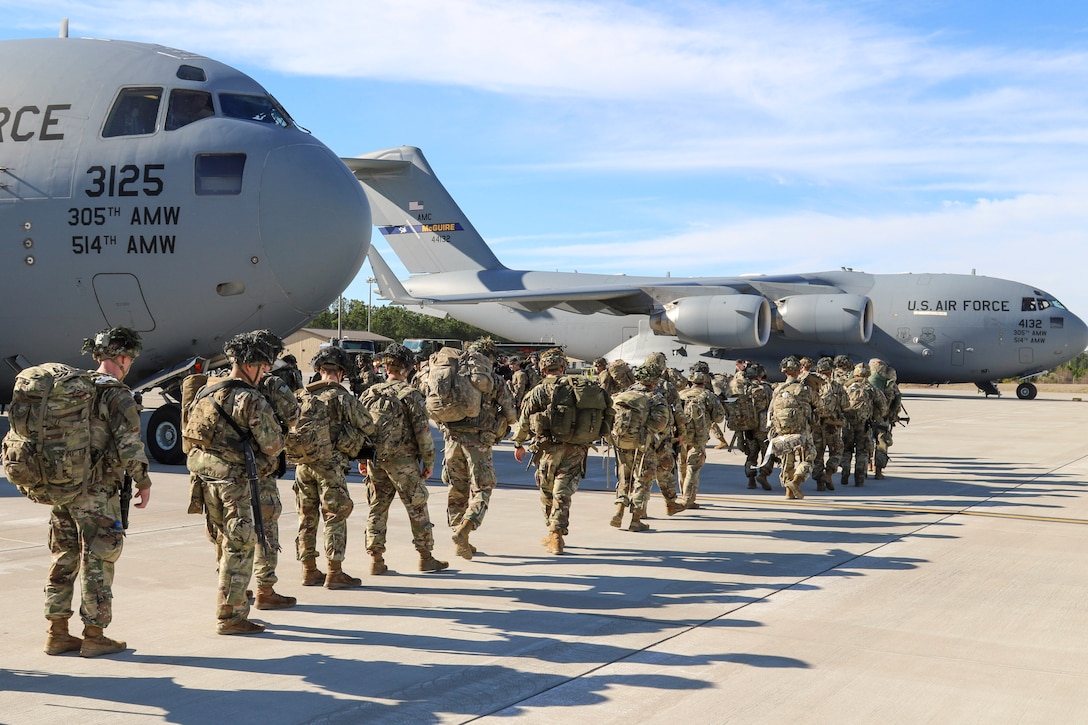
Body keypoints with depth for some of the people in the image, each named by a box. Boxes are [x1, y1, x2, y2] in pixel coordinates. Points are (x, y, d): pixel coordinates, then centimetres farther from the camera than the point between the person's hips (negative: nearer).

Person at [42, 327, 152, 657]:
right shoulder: (118, 397, -13)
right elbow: (129, 448, -18)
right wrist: (143, 483, -4)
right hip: (96, 493, -7)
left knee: (63, 559, 13)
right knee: (97, 562, 2)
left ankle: (57, 633, 20)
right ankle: (94, 636, 7)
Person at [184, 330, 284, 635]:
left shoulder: (205, 391, 9)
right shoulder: (251, 399, -16)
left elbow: (188, 432, 17)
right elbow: (273, 445, -14)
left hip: (205, 479, 9)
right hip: (234, 481, -8)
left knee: (228, 544, 19)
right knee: (240, 548, -1)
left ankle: (230, 607, 28)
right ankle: (231, 616, 2)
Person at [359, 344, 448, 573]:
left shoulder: (370, 394, 6)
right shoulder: (410, 394, -8)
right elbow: (422, 431, -11)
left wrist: (361, 459, 19)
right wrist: (428, 461, -2)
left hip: (375, 459, 5)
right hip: (403, 459, -4)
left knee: (377, 508, 11)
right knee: (417, 508, 6)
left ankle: (376, 560, 11)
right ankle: (426, 557, 11)